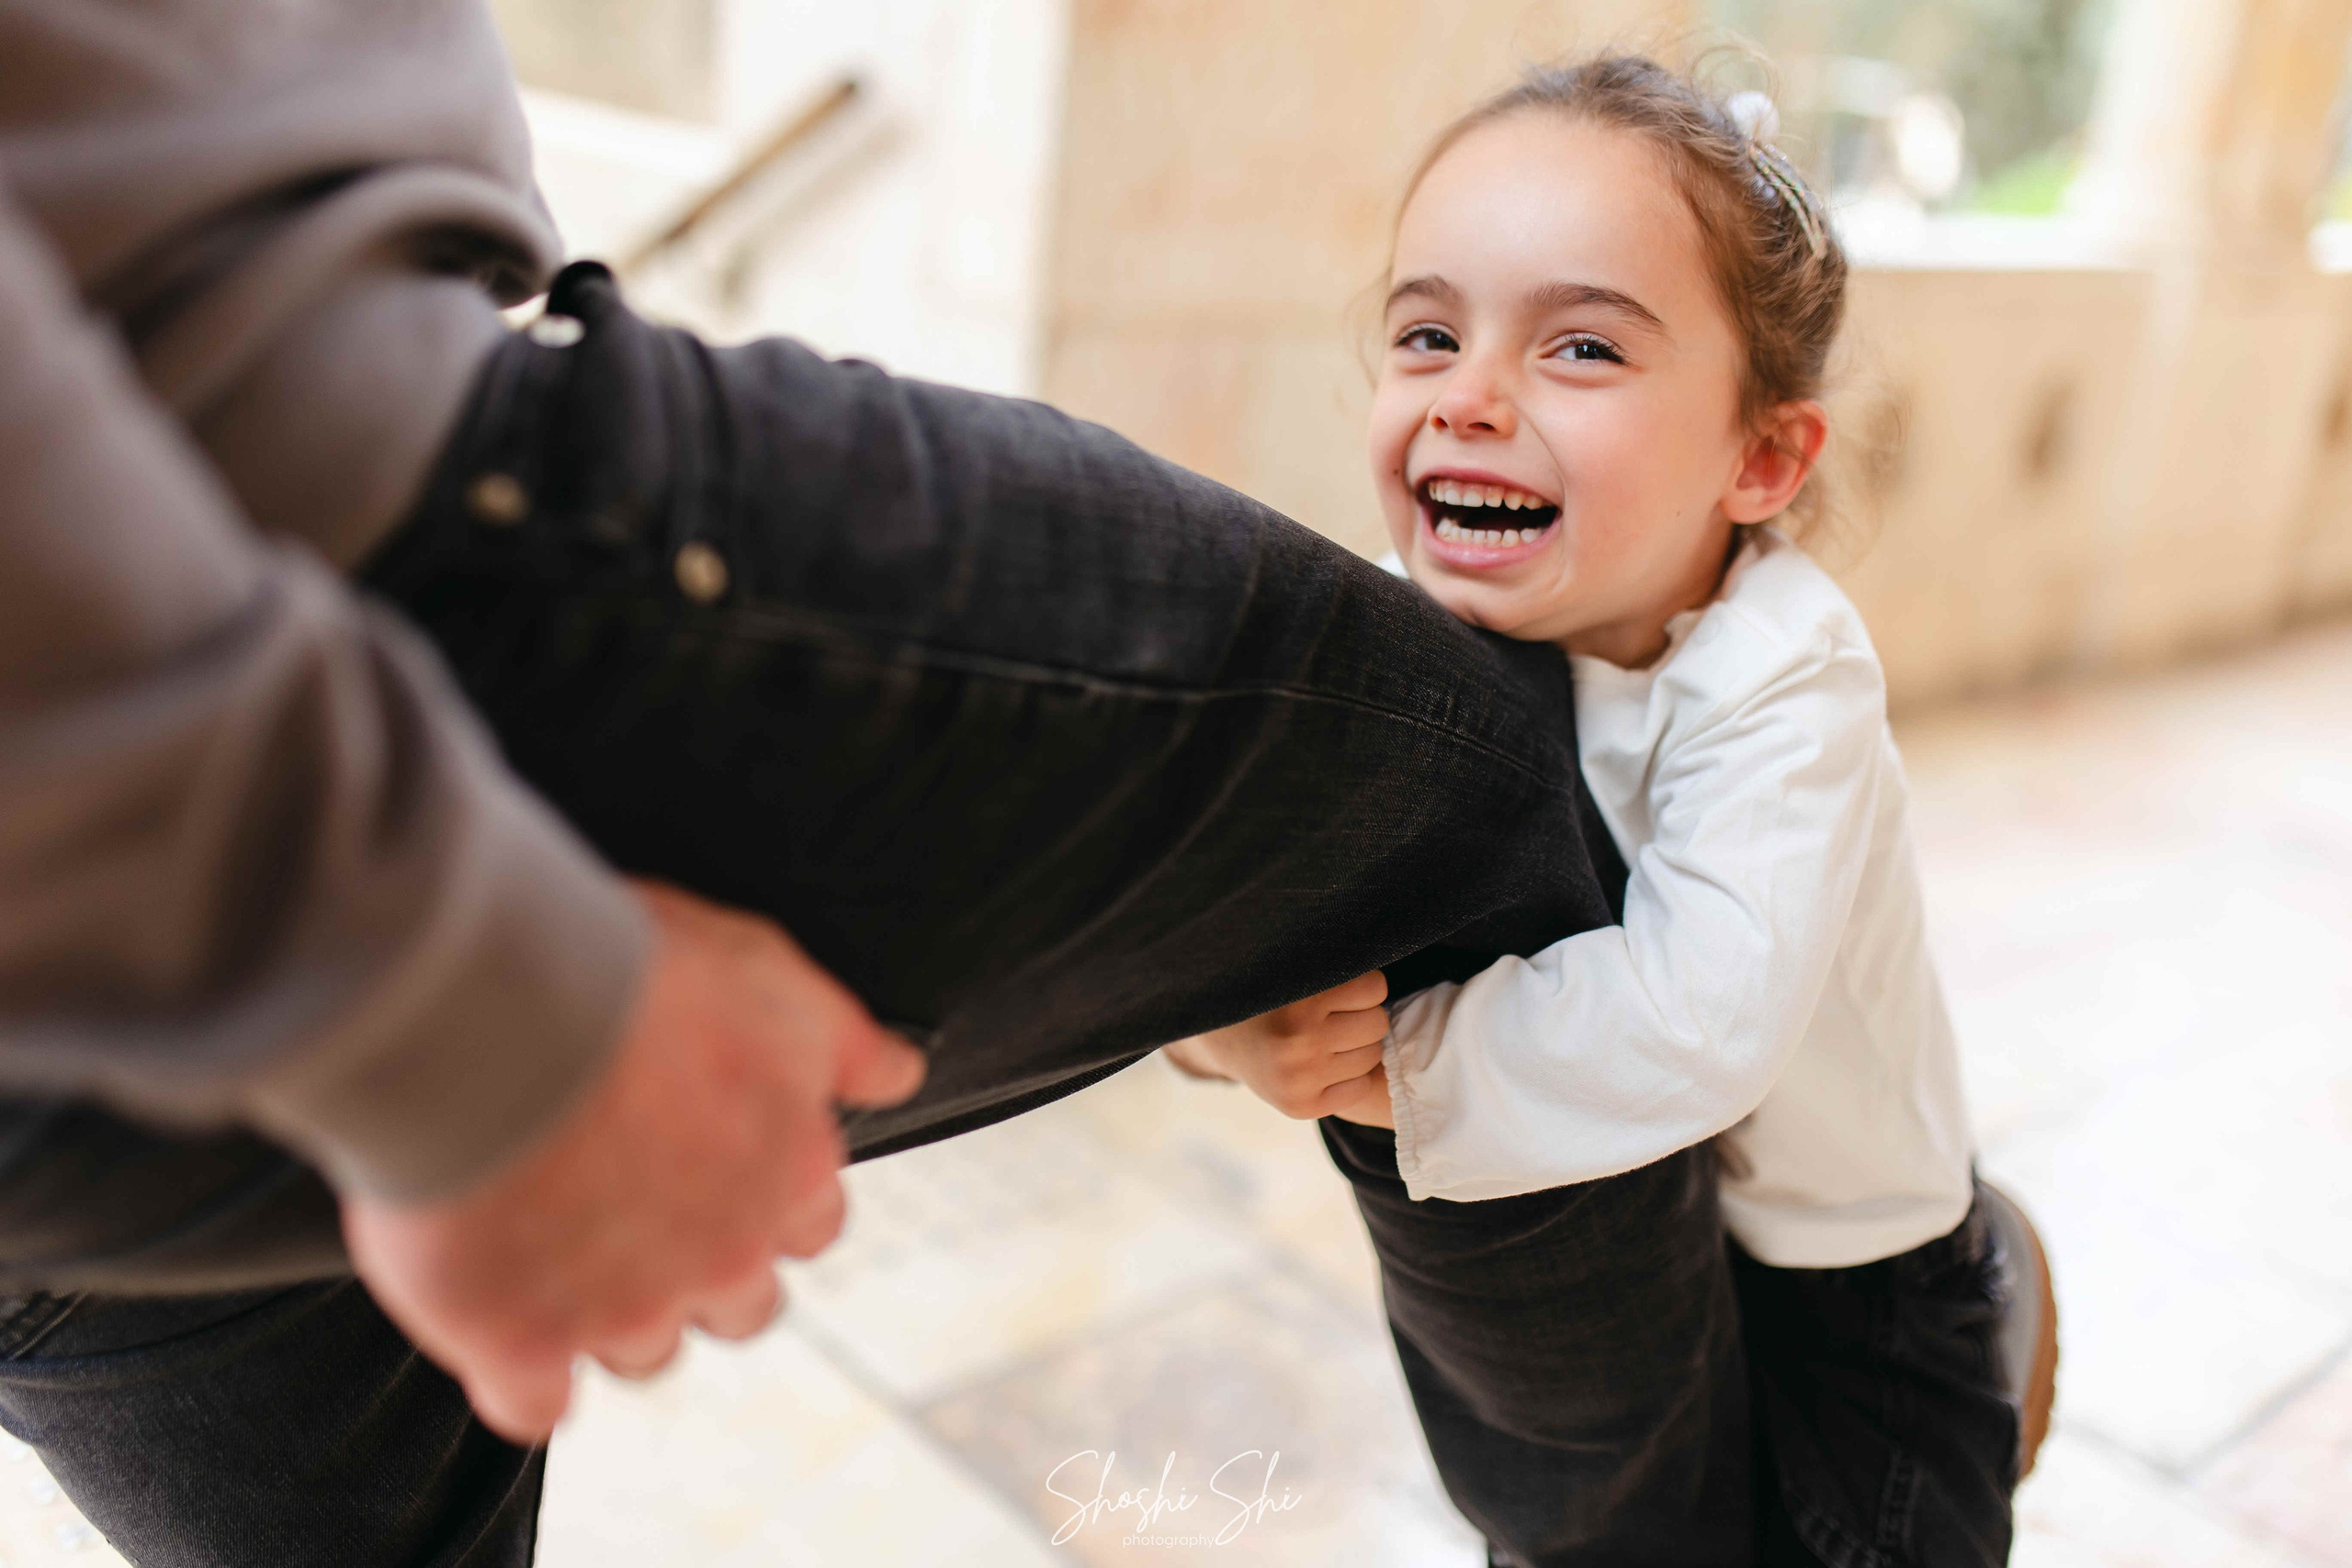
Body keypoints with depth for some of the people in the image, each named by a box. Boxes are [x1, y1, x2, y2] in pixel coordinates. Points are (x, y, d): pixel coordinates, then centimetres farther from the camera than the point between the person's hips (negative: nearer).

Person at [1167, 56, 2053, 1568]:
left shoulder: (1779, 675, -32)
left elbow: (1700, 1017, -45)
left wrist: (1391, 1062, -39)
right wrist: (1223, 1017, -38)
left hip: (1839, 1300, -4)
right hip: (1583, 1259, 5)